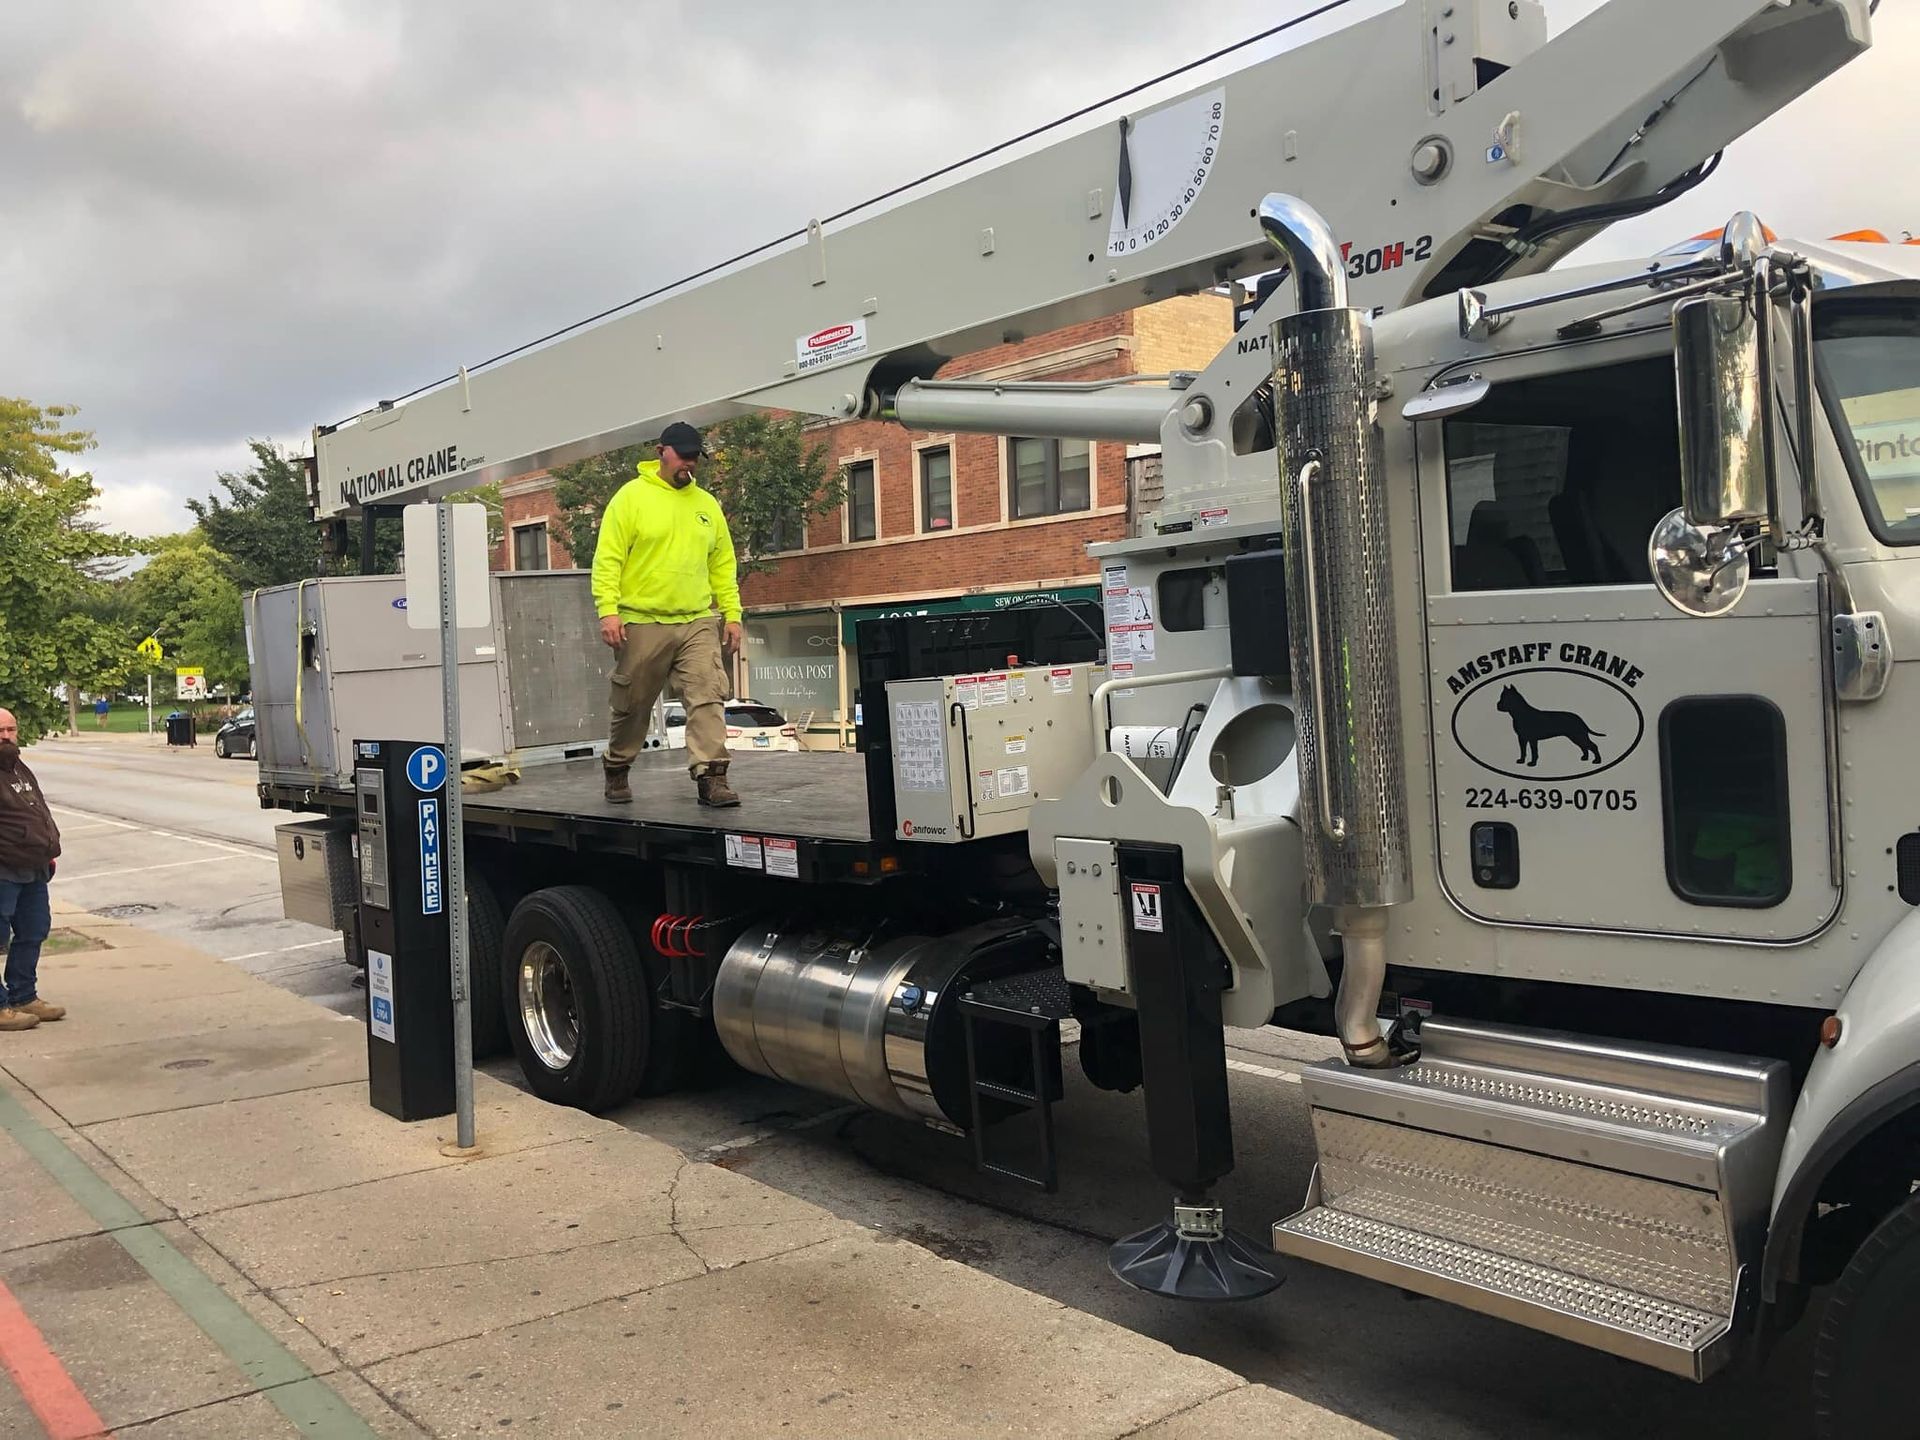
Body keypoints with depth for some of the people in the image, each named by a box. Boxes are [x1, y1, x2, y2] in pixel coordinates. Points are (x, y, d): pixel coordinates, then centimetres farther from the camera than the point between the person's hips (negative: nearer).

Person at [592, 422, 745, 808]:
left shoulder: (707, 505, 13)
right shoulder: (631, 497, -1)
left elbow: (723, 566, 16)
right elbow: (608, 559, -6)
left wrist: (731, 613, 9)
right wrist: (608, 609, -16)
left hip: (698, 623, 3)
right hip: (641, 625, -3)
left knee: (708, 698, -10)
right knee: (632, 706, 8)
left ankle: (710, 777, -12)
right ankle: (617, 771, 28)